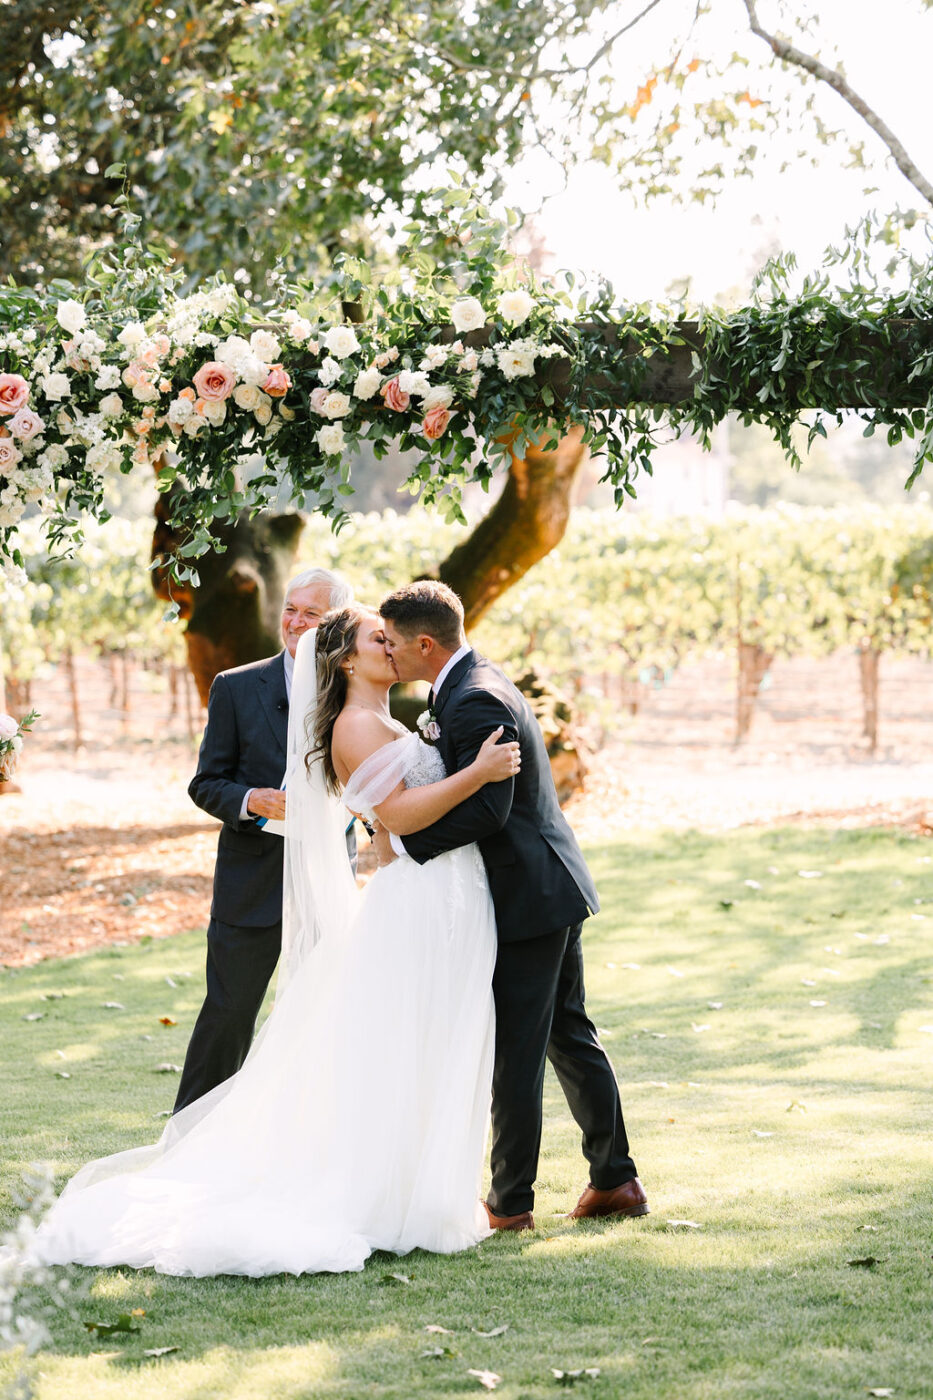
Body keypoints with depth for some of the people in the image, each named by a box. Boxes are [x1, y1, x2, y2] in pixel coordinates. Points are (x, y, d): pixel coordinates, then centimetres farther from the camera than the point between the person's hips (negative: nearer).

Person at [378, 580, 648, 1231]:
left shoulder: (473, 701, -20)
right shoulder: (478, 684, 13)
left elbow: (485, 809, -26)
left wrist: (405, 842, -19)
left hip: (528, 900, -11)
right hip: (555, 888, 11)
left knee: (515, 1055, -2)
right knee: (570, 1036, 16)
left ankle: (510, 1201, 6)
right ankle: (616, 1179, 22)